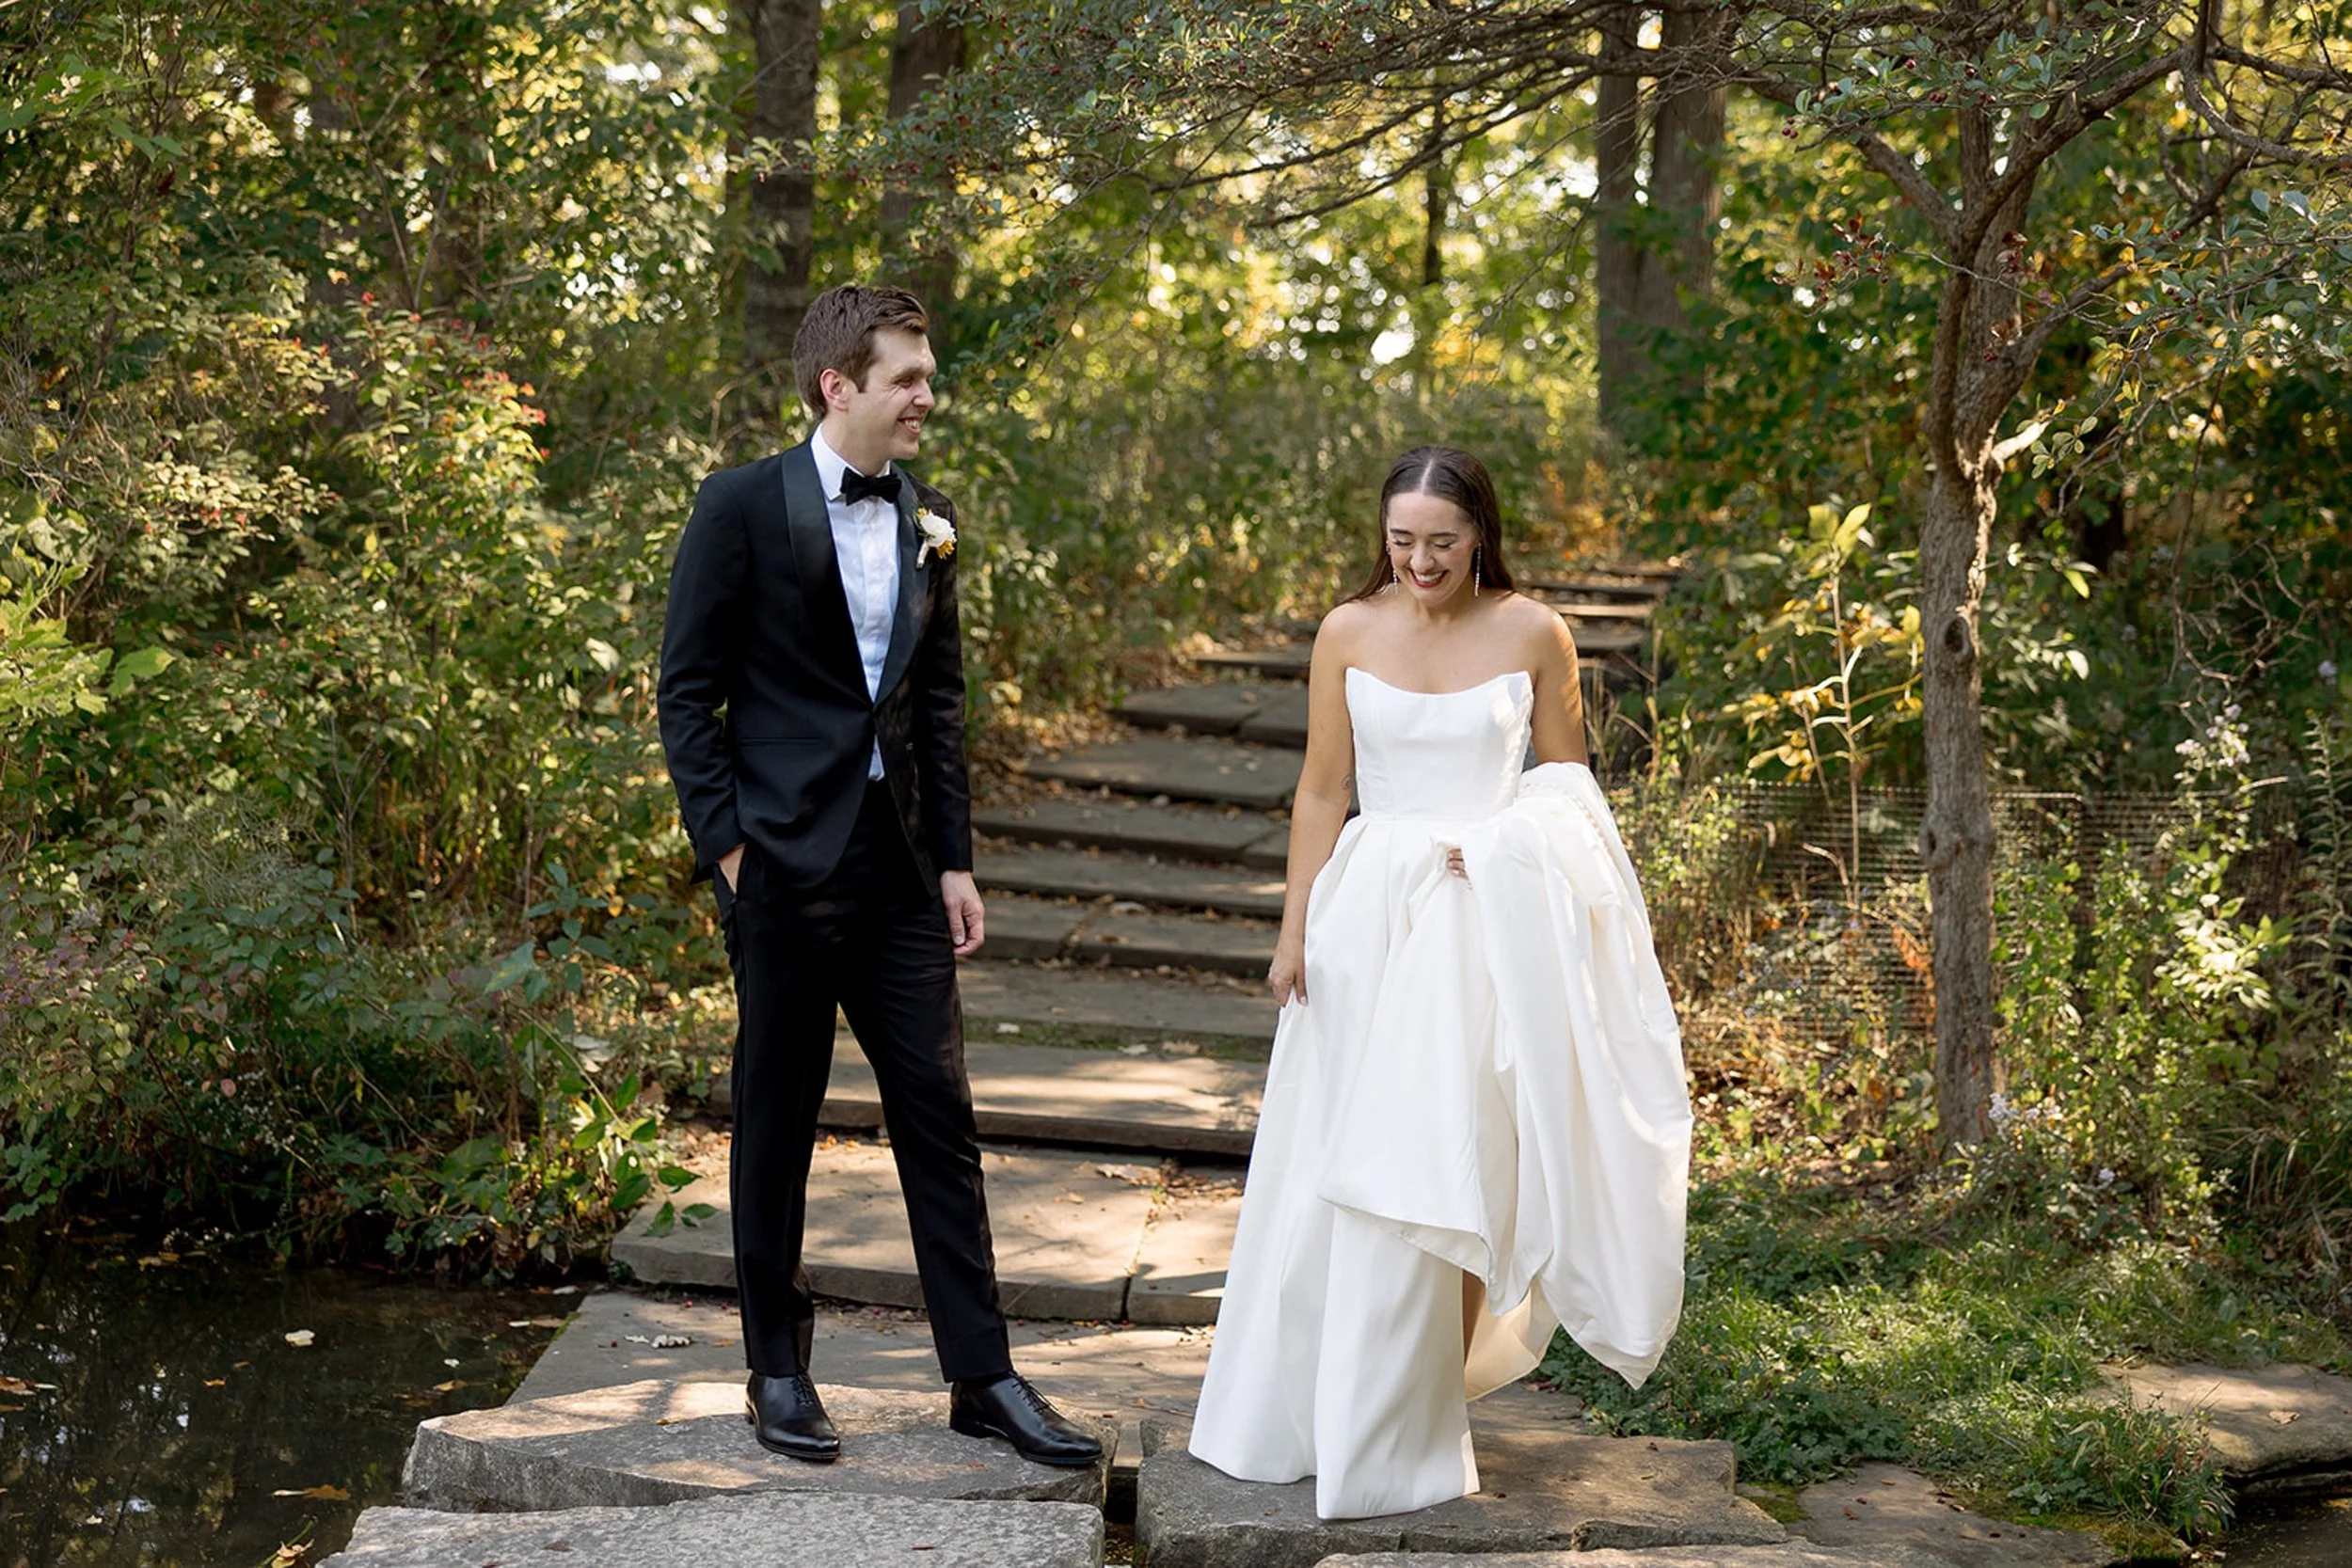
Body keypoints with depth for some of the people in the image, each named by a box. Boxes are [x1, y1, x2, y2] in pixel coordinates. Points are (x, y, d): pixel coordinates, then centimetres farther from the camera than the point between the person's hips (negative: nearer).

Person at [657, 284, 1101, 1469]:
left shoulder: (929, 522, 11)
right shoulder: (743, 506, -5)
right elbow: (688, 692, -5)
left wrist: (954, 859, 10)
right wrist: (725, 847, -11)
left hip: (901, 864, 5)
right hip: (784, 860, -5)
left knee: (939, 1116, 5)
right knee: (776, 1123, 6)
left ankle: (982, 1378, 12)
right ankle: (778, 1373, 20)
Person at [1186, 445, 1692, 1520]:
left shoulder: (1533, 635, -1)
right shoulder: (1348, 633, 2)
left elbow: (1565, 782, 8)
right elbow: (1321, 790, 6)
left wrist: (1504, 844, -10)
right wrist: (1294, 932, 3)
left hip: (1489, 925, -1)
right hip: (1371, 919, 2)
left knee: (1454, 1166, -2)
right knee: (1345, 1171, 4)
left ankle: (1419, 1428, 11)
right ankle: (1314, 1412, 21)